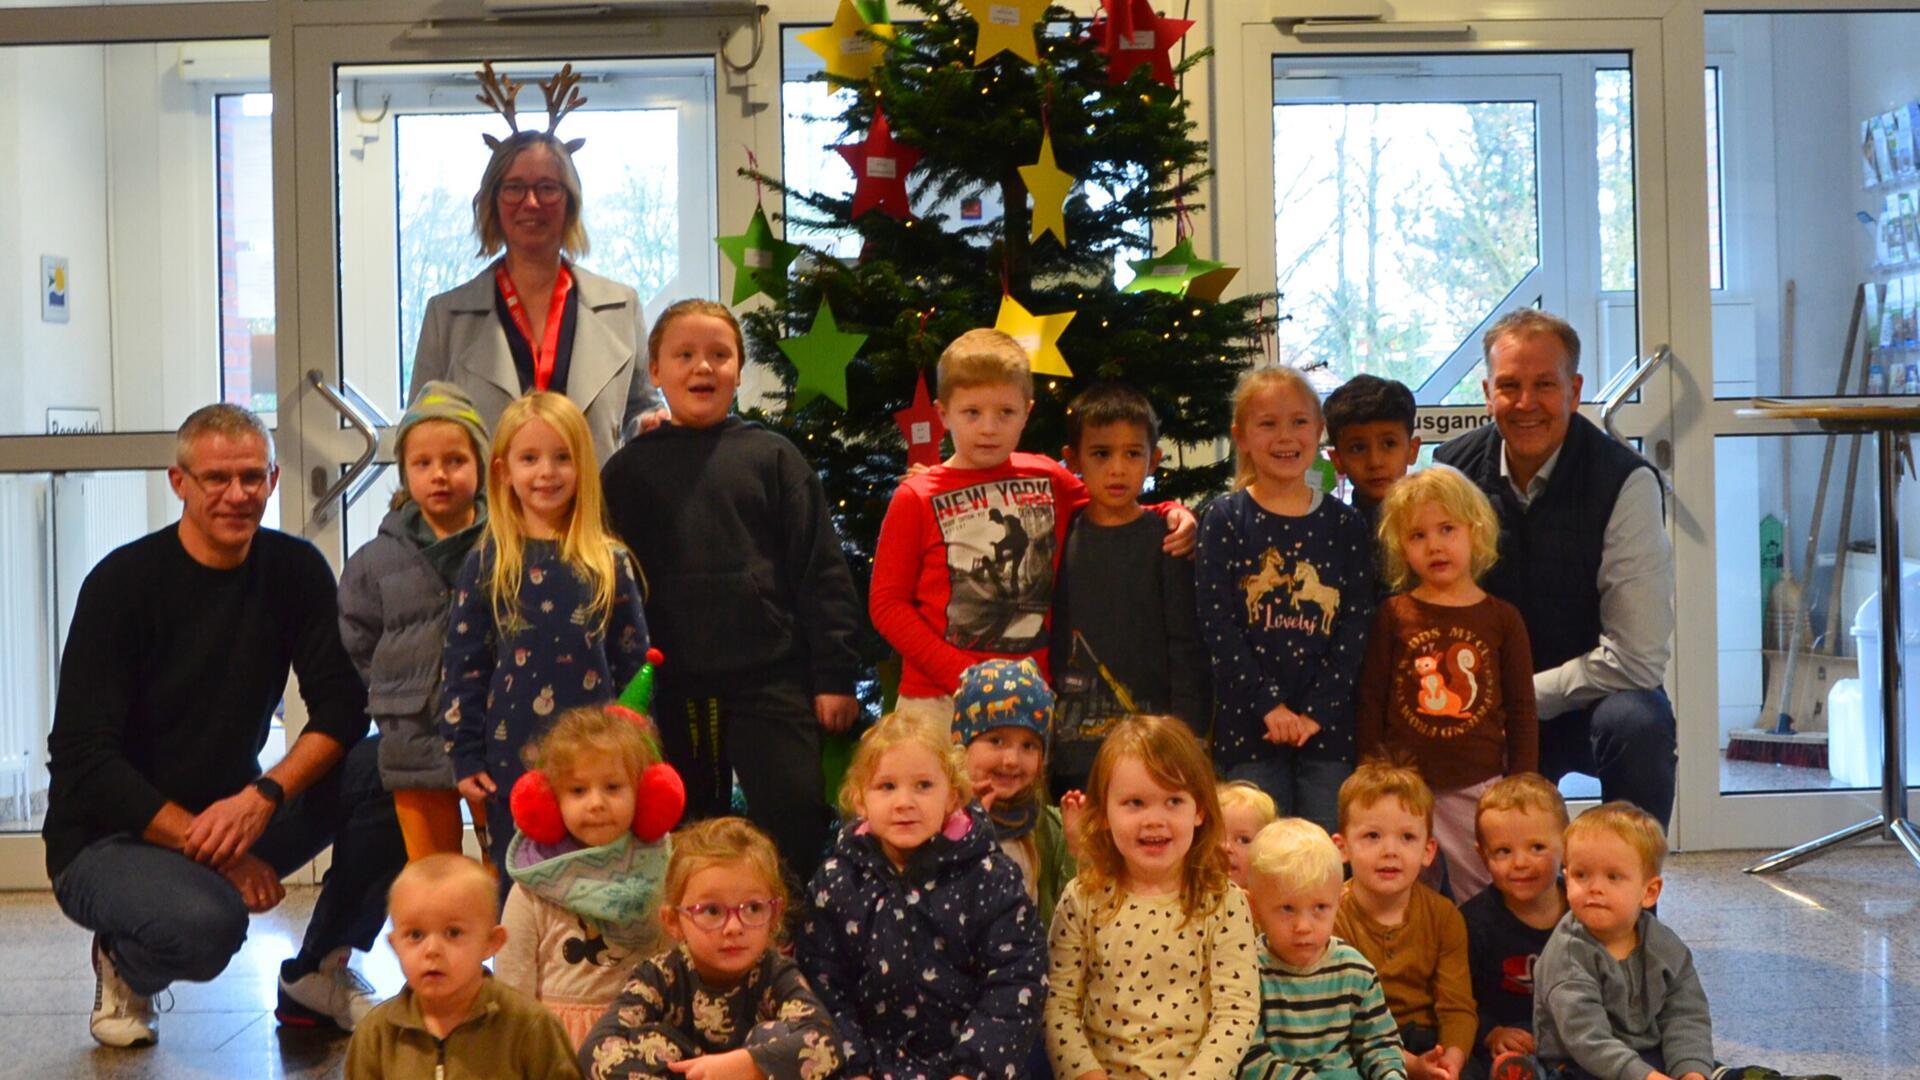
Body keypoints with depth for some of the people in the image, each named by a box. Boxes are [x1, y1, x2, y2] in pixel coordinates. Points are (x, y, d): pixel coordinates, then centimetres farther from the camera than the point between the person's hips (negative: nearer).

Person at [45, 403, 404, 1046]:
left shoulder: (294, 570, -1)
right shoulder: (123, 583, -14)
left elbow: (343, 710, -8)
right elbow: (84, 762, -18)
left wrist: (263, 796, -27)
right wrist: (205, 842, -26)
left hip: (238, 815, 5)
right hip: (110, 839, -4)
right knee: (204, 922, -38)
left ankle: (319, 971, -2)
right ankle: (124, 963, 1)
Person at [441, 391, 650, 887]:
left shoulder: (611, 564, 3)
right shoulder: (486, 565, 1)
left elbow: (634, 664, 6)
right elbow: (463, 666, 3)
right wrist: (466, 758, -1)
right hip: (511, 764, 0)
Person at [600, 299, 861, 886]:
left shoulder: (772, 457, 3)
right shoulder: (629, 470, 6)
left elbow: (821, 570, 1)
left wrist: (836, 676, -3)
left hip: (771, 680, -1)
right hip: (671, 690, 2)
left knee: (798, 823, -3)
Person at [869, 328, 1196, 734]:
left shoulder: (1048, 480, 8)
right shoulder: (917, 499, -1)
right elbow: (886, 602, -3)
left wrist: (1169, 515, 5)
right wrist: (959, 675, -11)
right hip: (939, 701, -3)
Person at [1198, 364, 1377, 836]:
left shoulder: (1344, 524, 8)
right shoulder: (1225, 520, 2)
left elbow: (1357, 623, 2)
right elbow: (1218, 623, -4)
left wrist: (1318, 710, -8)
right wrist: (1269, 706, -12)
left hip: (1327, 724, 2)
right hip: (1248, 725, -1)